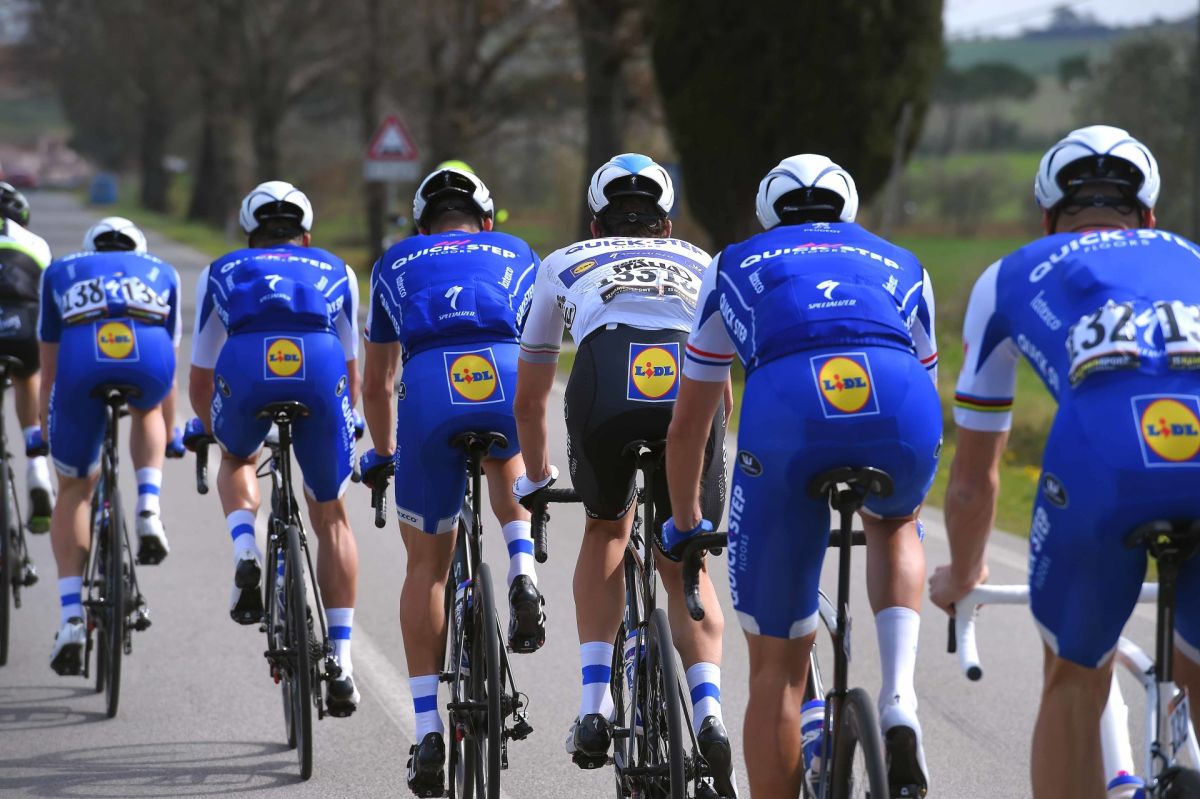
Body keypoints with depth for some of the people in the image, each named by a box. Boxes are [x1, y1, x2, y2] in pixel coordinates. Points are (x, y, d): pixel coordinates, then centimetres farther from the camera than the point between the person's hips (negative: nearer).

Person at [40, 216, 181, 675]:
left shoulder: (61, 272, 36)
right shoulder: (160, 272, 37)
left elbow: (49, 371, 38)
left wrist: (44, 434, 51)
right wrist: (169, 435, 59)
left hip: (82, 362, -1)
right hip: (149, 360, 1)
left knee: (74, 490, 20)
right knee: (146, 408, 40)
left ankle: (71, 617, 5)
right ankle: (149, 509, 15)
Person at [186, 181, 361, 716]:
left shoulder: (222, 272, 34)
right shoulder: (334, 273, 36)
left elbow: (200, 381, 39)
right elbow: (351, 374, 43)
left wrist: (207, 429, 59)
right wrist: (341, 424, 62)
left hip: (245, 370, 0)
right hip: (320, 371, 0)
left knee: (237, 459, 35)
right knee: (330, 516, 19)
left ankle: (246, 555, 8)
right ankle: (340, 661, 11)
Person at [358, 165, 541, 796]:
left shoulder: (396, 264, 34)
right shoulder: (517, 255, 34)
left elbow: (376, 382, 40)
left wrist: (382, 454, 57)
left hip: (431, 388, 0)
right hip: (511, 385, 0)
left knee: (426, 567, 15)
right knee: (505, 463, 38)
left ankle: (427, 728, 8)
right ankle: (522, 574, 11)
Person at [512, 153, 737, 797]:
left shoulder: (565, 264, 37)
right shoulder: (700, 263, 39)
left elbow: (529, 398, 44)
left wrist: (536, 476, 60)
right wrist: (707, 458, 65)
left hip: (607, 374, -1)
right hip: (692, 384, 1)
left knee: (606, 527, 27)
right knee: (685, 566, 16)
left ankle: (594, 704, 15)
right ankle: (707, 712, -7)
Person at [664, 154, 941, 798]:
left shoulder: (734, 268, 36)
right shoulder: (901, 268, 38)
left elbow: (688, 424, 40)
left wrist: (685, 522, 57)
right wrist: (906, 503, 66)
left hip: (784, 413, -1)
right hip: (900, 414, 1)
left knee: (777, 668, 12)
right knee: (893, 525, 37)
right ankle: (899, 703, 14)